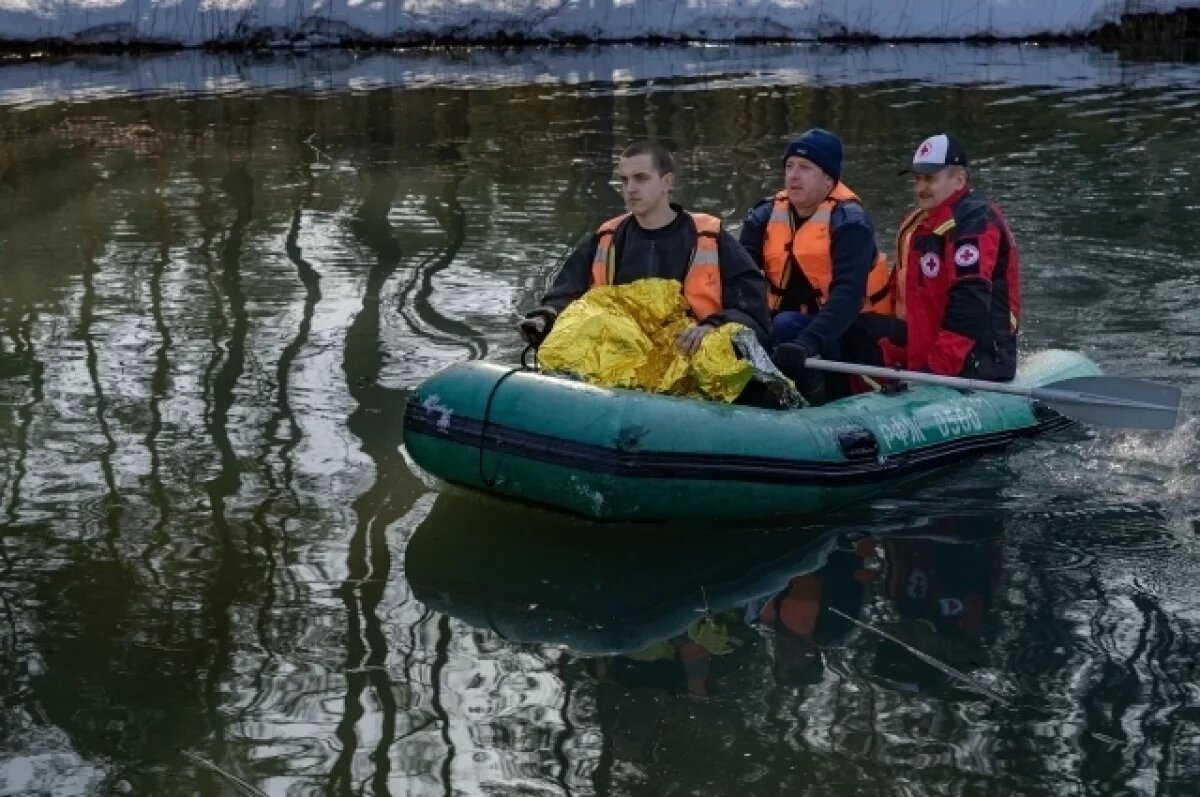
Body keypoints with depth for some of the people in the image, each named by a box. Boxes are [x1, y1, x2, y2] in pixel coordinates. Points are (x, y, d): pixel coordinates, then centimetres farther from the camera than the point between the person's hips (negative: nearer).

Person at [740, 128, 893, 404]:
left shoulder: (848, 221, -16)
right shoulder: (765, 216, 2)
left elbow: (849, 293, -28)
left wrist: (808, 342, -42)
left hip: (845, 332, -6)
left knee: (786, 327, -32)